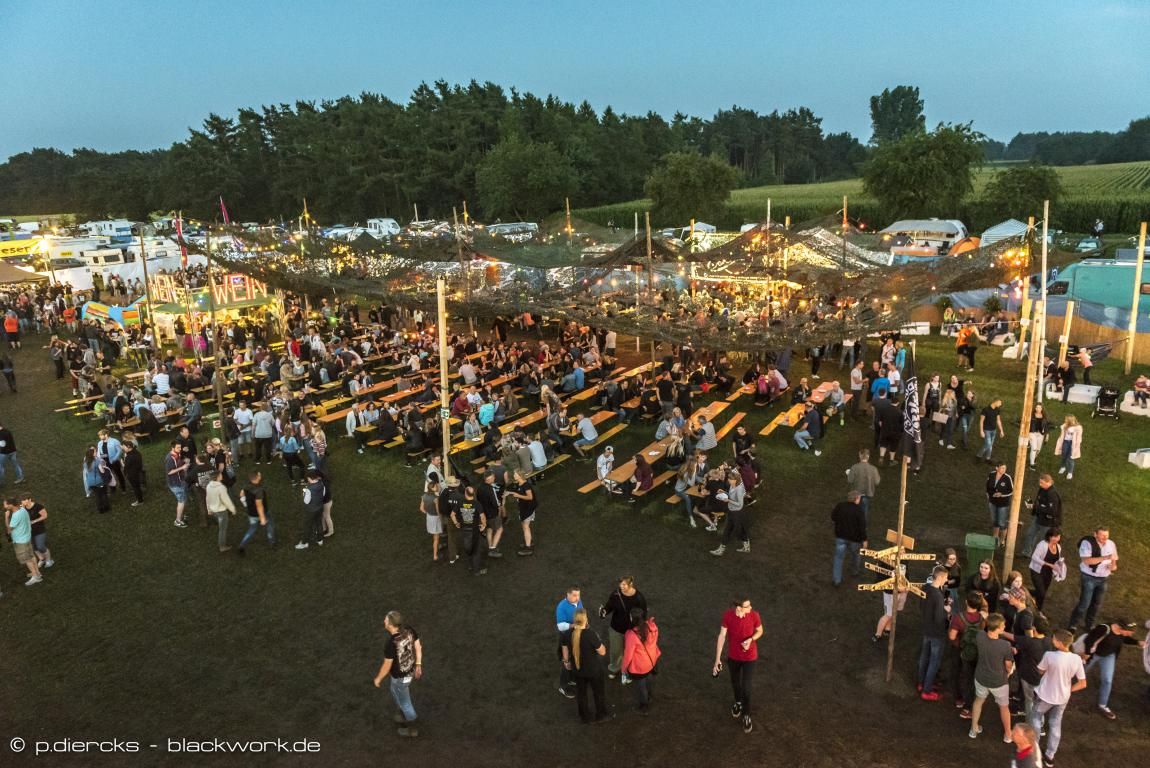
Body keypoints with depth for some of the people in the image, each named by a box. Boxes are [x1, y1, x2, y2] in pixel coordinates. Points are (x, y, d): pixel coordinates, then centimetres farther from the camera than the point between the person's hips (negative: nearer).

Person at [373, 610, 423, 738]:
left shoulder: (390, 643, -36)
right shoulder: (408, 630, -16)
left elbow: (387, 665, -23)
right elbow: (418, 646, -2)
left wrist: (378, 678, -4)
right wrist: (418, 664, 13)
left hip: (400, 677, -7)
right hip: (410, 670, 7)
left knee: (404, 702, 18)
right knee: (397, 696, 34)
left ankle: (412, 729, 40)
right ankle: (405, 716, 57)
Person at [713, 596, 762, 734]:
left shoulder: (754, 615, -24)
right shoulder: (728, 615, -23)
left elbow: (760, 631, -4)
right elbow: (722, 636, -15)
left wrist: (751, 639, -26)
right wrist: (717, 659, -13)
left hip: (749, 656, -1)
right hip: (733, 656, 1)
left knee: (747, 687, 2)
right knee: (735, 683, 24)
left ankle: (746, 715, 29)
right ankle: (738, 702, 55)